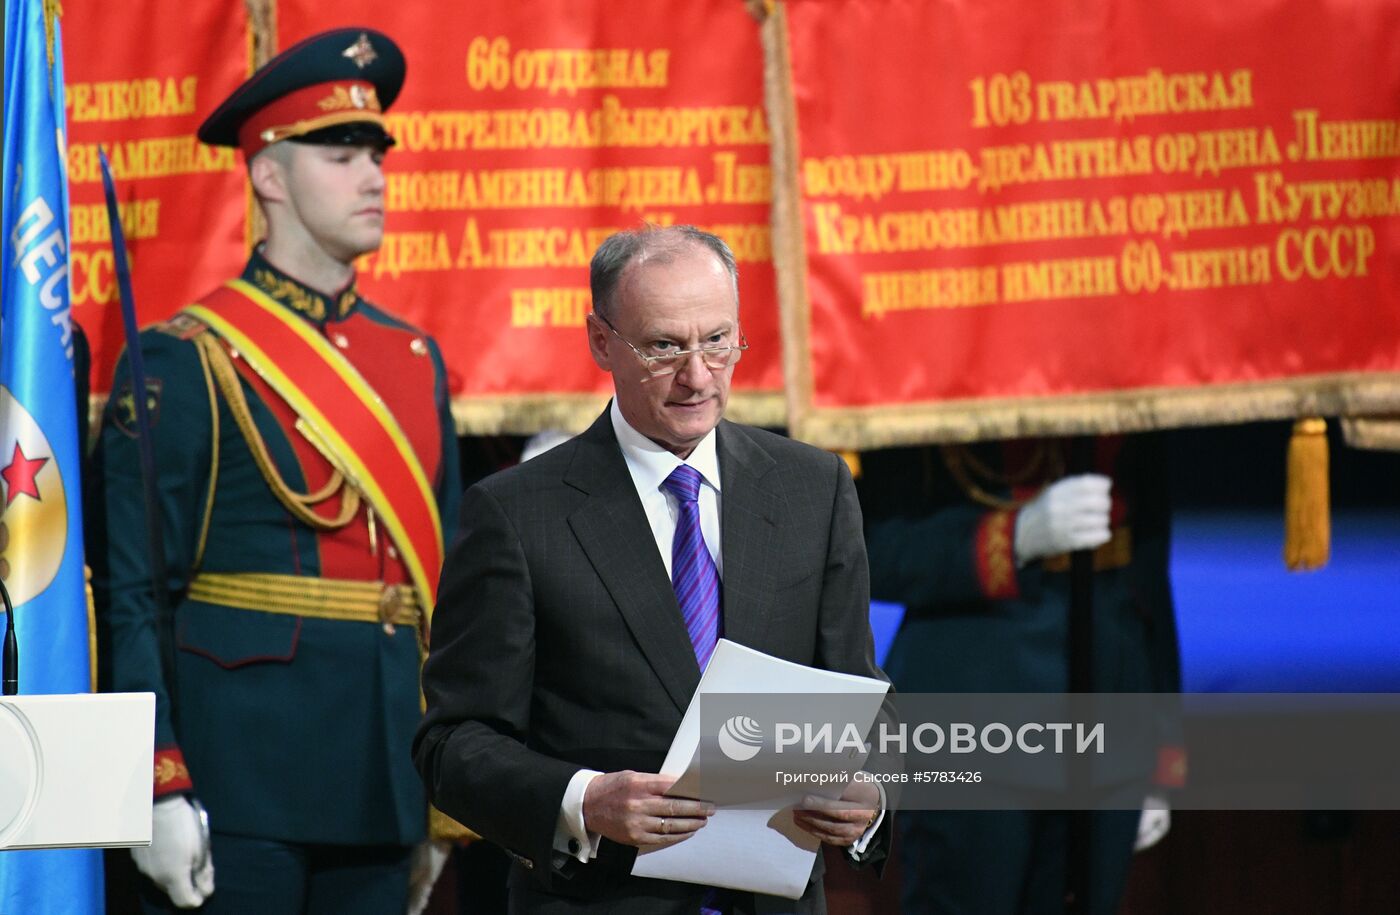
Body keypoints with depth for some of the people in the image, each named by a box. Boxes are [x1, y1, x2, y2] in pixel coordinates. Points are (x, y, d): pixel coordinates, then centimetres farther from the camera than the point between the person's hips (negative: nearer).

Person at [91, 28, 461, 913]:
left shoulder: (416, 359, 14)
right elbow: (135, 596, -8)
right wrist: (161, 791, -15)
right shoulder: (188, 360, -4)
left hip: (385, 774, 6)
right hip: (240, 776, -6)